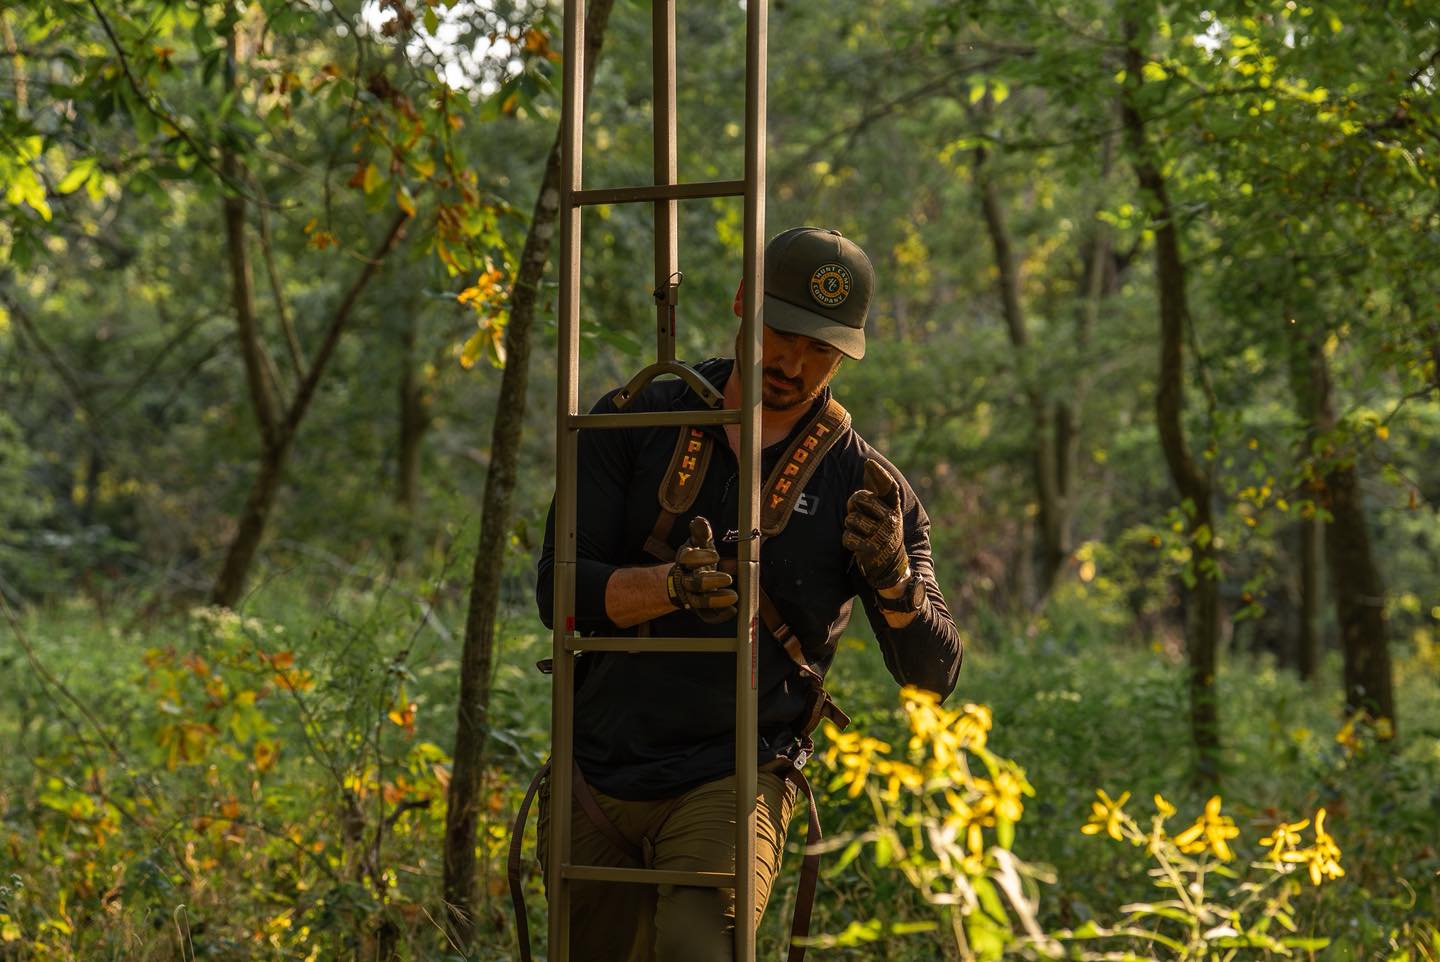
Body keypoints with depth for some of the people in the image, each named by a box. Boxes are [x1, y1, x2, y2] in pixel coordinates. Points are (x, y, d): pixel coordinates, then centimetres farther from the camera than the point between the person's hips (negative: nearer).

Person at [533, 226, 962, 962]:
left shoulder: (861, 484, -2)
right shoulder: (634, 425, 1)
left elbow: (933, 673, -4)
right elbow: (558, 589, -7)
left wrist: (892, 577, -25)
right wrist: (673, 584, -26)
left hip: (733, 783, -3)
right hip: (595, 777, 3)